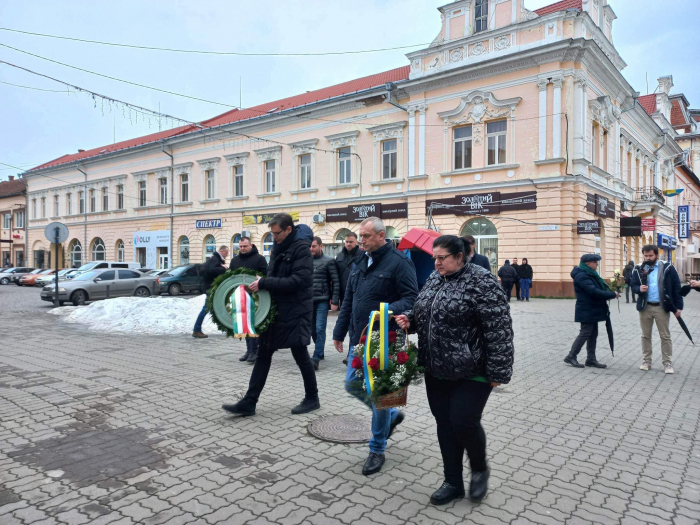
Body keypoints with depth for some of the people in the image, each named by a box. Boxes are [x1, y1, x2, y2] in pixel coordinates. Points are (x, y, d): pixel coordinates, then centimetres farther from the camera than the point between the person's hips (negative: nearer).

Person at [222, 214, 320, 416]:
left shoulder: (301, 248, -15)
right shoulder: (279, 246, 10)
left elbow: (298, 281, -24)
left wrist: (264, 283, -22)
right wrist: (262, 282, 1)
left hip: (295, 311, -8)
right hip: (275, 308, 8)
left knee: (300, 355, 4)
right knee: (263, 353, 8)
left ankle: (312, 399, 23)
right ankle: (249, 403, 14)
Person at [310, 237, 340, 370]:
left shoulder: (329, 261, -3)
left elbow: (336, 282, -5)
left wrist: (334, 301, -11)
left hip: (322, 301, -5)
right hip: (309, 301, 5)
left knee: (320, 329, -8)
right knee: (312, 329, 12)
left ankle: (316, 358, -6)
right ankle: (320, 352, 30)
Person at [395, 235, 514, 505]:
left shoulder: (482, 282, -15)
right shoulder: (435, 278, 9)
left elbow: (498, 330, -17)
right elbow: (423, 312, 21)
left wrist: (498, 371, -18)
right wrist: (409, 319, 0)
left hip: (471, 371, -7)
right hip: (437, 370, 7)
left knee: (464, 423, -5)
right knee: (445, 425, 11)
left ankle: (479, 469, 27)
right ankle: (453, 482, 28)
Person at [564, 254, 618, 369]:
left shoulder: (589, 274, 14)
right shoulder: (581, 275, -20)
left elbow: (597, 288, 18)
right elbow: (593, 291, -27)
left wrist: (608, 294, -1)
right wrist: (612, 295, -21)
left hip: (592, 310, 10)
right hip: (587, 311, -10)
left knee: (593, 334, 11)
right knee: (585, 333, -5)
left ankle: (591, 359, 18)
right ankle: (571, 357, 4)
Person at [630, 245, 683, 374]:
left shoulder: (667, 268, -4)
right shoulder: (639, 270, 3)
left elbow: (676, 287, -2)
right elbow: (633, 285, 8)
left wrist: (678, 306, -5)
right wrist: (639, 288, -17)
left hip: (662, 307, -2)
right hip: (645, 307, 3)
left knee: (665, 336, 4)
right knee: (646, 336, 10)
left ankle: (667, 363, 13)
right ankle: (646, 362, 20)